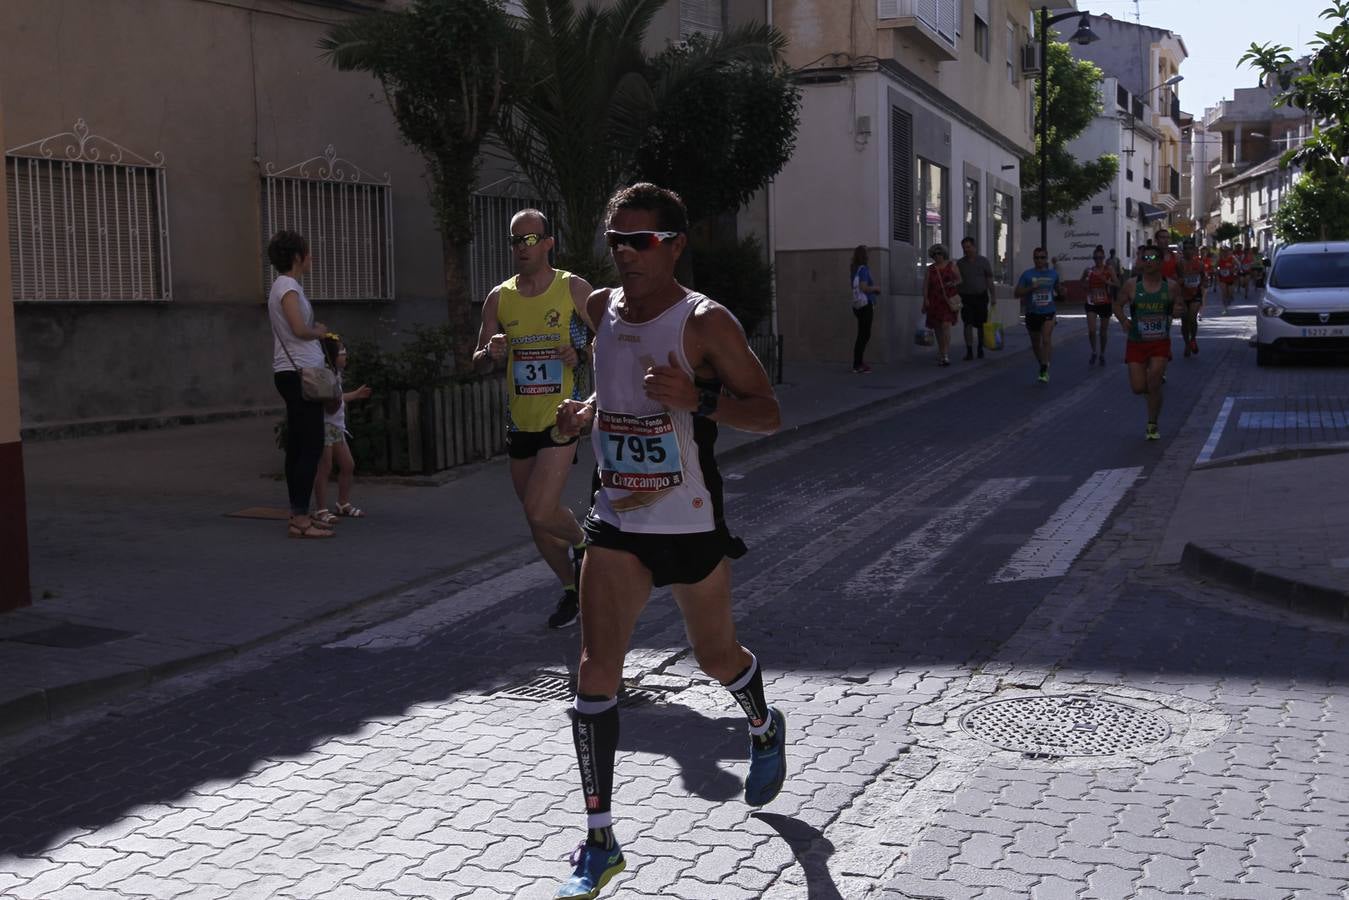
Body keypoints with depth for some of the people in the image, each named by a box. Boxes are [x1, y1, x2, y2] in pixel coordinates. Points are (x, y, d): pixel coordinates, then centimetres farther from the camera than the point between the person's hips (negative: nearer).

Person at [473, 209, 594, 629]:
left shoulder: (574, 288, -4)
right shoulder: (499, 298, 6)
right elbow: (478, 362, 8)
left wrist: (581, 355, -18)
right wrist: (490, 353, -14)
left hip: (562, 418, -5)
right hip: (520, 421, 5)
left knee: (540, 512, -18)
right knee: (536, 519, 12)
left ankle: (581, 543, 15)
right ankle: (573, 589, 32)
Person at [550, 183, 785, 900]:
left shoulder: (705, 322, -13)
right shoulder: (602, 308, 5)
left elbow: (767, 415, -12)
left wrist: (697, 398, -29)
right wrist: (586, 414, 2)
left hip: (692, 524, -4)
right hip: (617, 524, 4)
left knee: (716, 657, 15)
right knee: (595, 672, -7)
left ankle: (765, 728, 52)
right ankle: (600, 843, 2)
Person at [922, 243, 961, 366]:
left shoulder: (951, 265, 5)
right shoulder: (930, 269, 9)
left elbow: (960, 279, 11)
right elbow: (926, 286, 5)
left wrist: (953, 283, -8)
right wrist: (925, 300, -5)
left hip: (948, 299, -3)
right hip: (934, 301, 3)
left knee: (946, 325, -16)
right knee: (937, 327, 9)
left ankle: (946, 355, -20)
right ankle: (941, 353, 25)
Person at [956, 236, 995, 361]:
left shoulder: (983, 261, 3)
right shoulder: (960, 263, 6)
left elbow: (989, 280, 4)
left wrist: (993, 296, 0)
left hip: (981, 297, 0)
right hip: (966, 298, 0)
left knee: (981, 325, 7)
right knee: (968, 324, -11)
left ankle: (980, 348, 22)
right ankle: (969, 351, -10)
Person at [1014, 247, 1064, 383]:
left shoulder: (1053, 274, 4)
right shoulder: (1027, 274, -3)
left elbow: (1058, 291, 20)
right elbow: (1017, 293, -5)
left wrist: (1061, 291, -4)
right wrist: (1031, 288, -20)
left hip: (1048, 313, -1)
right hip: (1032, 314, 1)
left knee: (1046, 340, -19)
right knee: (1035, 343, 13)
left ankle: (1044, 371, -20)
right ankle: (1042, 364, 38)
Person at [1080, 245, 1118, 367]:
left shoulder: (1109, 270, -3)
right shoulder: (1089, 270, 2)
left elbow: (1117, 285, -7)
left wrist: (1107, 281, -22)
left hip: (1105, 303, 0)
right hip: (1092, 303, 1)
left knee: (1103, 331, 9)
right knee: (1091, 330, -12)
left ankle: (1102, 354, 26)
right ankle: (1094, 353, 10)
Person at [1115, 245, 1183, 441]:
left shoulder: (1171, 286, -2)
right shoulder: (1132, 284, -3)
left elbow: (1178, 307, 11)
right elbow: (1118, 306, 6)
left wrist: (1177, 311, -13)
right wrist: (1123, 320, -14)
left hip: (1160, 343, -1)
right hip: (1136, 342, 1)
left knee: (1153, 386, -10)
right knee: (1138, 388, -1)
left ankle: (1152, 426, 8)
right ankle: (1158, 380, 37)